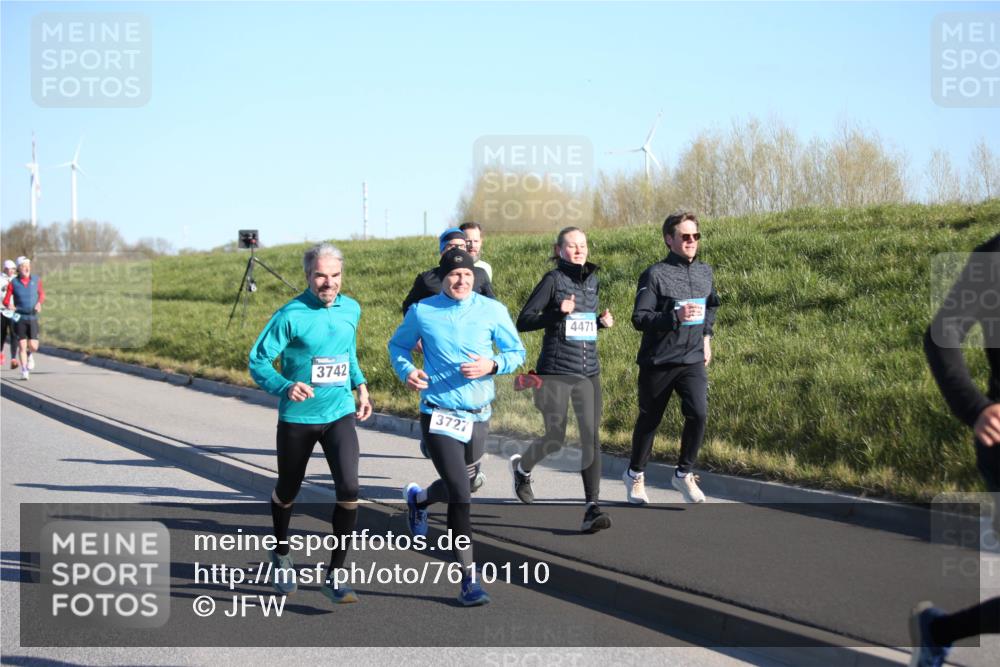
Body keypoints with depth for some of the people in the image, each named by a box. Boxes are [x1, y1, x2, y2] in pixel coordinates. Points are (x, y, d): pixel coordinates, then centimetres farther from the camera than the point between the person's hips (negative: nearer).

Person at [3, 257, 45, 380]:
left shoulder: (36, 280, 1)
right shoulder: (13, 283, -4)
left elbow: (42, 294, 16)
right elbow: (6, 300, -2)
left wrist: (39, 303, -5)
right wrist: (9, 305, -25)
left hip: (33, 317, 1)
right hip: (19, 318, -1)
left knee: (33, 346, -6)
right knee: (22, 346, -6)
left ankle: (30, 355, 29)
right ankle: (24, 372, 3)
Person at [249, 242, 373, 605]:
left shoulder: (351, 309, 1)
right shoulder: (291, 315, -14)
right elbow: (258, 360, -14)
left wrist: (360, 385, 12)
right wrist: (285, 386, -30)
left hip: (339, 415, 2)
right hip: (297, 417, -2)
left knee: (349, 490, -15)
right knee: (287, 493, 15)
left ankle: (334, 576, -4)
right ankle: (281, 553, 46)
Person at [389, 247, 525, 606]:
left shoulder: (492, 310, -2)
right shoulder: (421, 312, -4)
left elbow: (517, 351, 5)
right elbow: (398, 345, 12)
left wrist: (491, 366, -15)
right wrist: (406, 370, -9)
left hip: (478, 415, 4)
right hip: (439, 414, -4)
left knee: (462, 484, 22)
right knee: (461, 496, -12)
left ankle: (418, 499, 56)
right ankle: (468, 579, -6)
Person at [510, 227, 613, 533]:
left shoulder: (592, 280, 12)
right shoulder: (553, 280, -5)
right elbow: (523, 321, -8)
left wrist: (602, 321, 7)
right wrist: (558, 313, -21)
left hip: (588, 371, 5)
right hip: (556, 371, -5)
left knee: (591, 437, -6)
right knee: (555, 439, 1)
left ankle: (592, 509, -8)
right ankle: (522, 467, 34)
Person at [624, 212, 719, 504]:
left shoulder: (705, 272, 7)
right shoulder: (655, 274, -12)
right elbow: (639, 318, -17)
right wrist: (676, 316, -29)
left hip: (693, 360, 4)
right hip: (657, 362, -3)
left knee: (698, 413, -16)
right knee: (649, 420, 10)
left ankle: (683, 474, 3)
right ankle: (635, 474, 33)